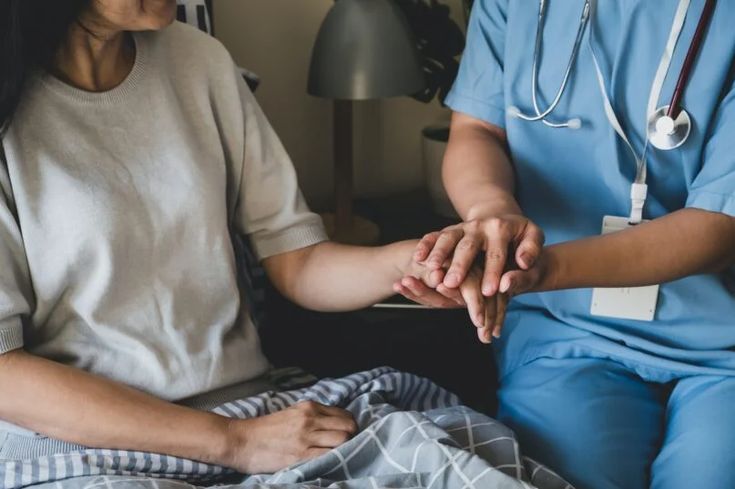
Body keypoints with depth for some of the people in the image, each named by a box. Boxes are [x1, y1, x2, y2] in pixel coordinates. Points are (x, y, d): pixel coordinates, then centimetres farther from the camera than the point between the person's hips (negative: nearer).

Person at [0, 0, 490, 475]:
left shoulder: (201, 60, 4)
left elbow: (296, 263, 5)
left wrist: (404, 263, -16)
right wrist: (229, 442, -19)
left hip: (244, 402, 4)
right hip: (74, 439, -4)